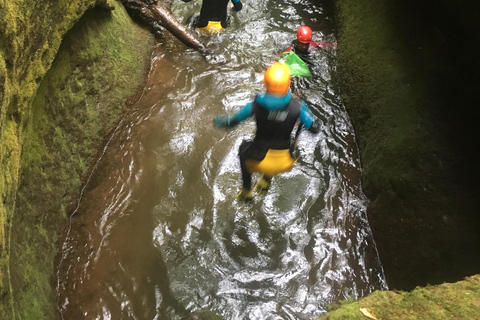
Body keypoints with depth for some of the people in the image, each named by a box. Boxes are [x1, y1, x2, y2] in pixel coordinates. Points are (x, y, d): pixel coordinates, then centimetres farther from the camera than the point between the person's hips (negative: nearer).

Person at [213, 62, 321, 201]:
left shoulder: (257, 104, -18)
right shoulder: (297, 106, -17)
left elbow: (233, 120, -6)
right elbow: (315, 128, -6)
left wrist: (217, 121, 16)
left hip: (259, 161, -1)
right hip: (285, 163, 2)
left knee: (244, 147, 34)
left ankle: (246, 191, 41)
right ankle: (267, 179, 45)